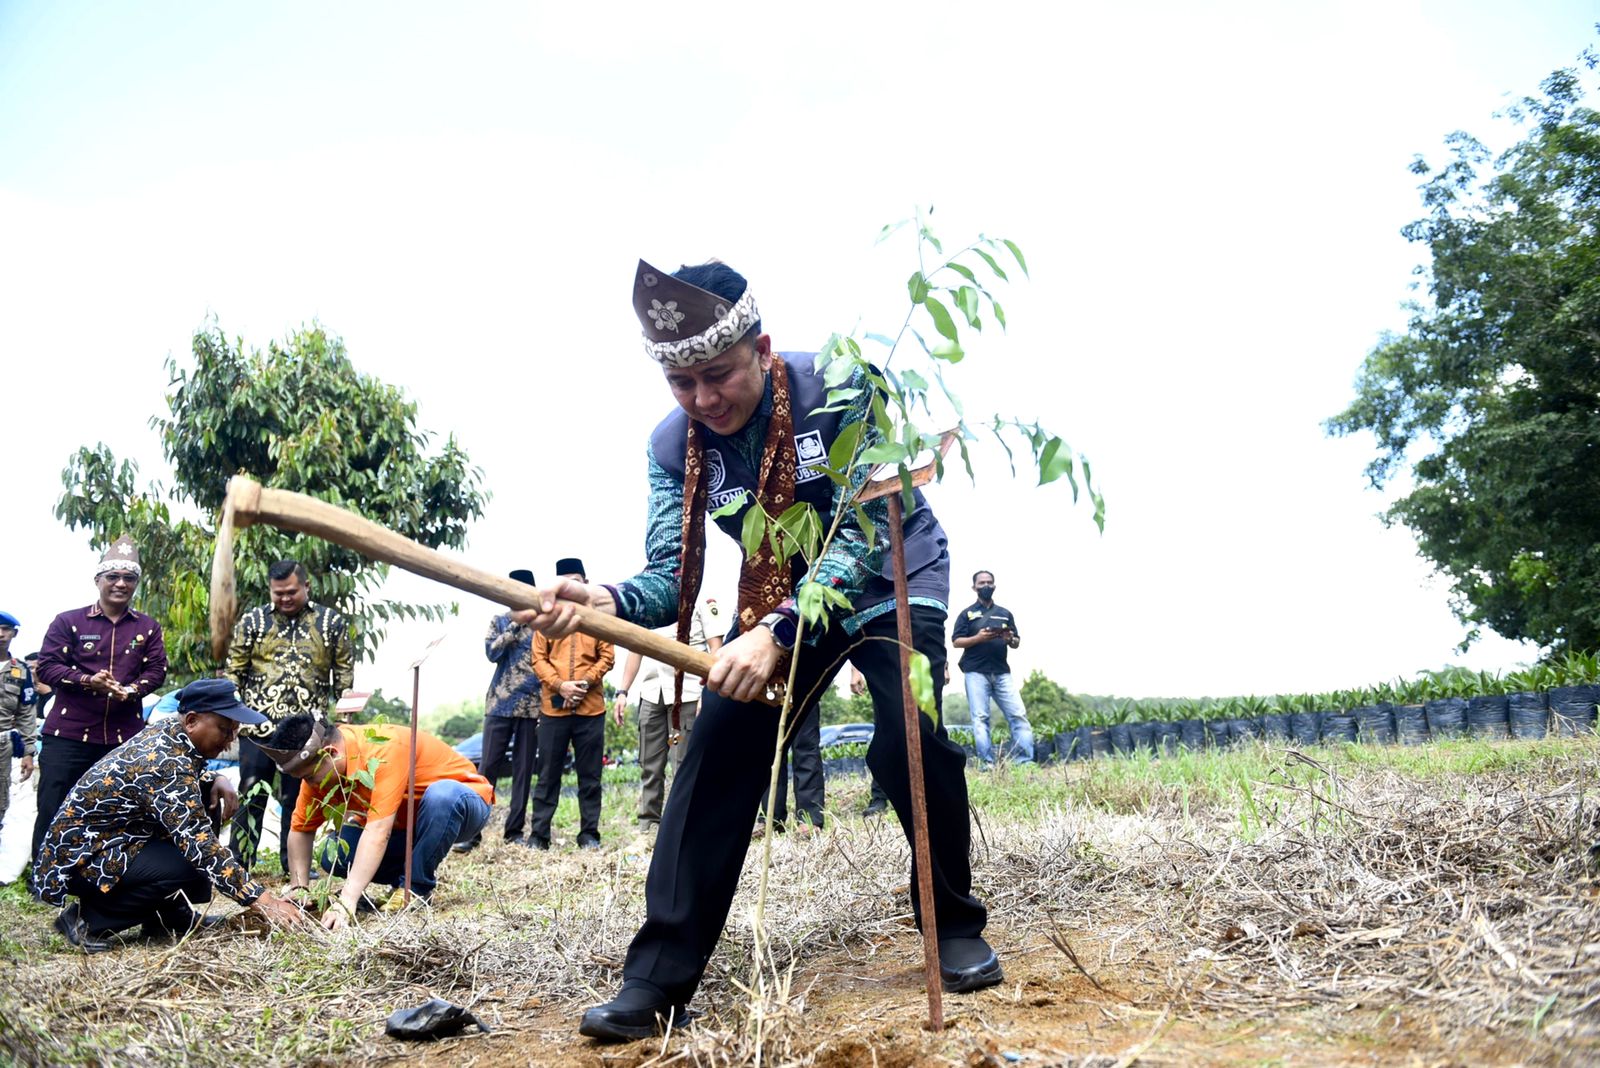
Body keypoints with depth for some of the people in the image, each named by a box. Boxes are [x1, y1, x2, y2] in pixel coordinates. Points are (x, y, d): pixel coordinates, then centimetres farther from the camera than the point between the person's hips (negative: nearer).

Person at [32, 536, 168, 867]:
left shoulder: (148, 628, 10)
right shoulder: (68, 622, 3)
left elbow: (157, 671, 5)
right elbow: (46, 666, -4)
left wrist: (133, 690, -16)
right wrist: (87, 680, -20)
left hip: (125, 737, 2)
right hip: (68, 734, -2)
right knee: (52, 809, -1)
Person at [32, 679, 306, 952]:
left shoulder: (169, 732, -1)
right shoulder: (165, 764, -28)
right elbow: (198, 843, -33)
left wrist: (217, 780, -2)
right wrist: (261, 899, -34)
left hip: (108, 836, 10)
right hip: (80, 857, -10)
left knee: (207, 800, 4)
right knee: (191, 866, -27)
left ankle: (169, 914, 8)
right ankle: (87, 919, -7)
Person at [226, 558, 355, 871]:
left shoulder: (332, 623, 3)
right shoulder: (253, 620, 4)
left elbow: (344, 676, 7)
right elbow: (233, 672, 6)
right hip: (258, 727, 0)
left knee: (298, 798, 8)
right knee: (251, 797, 6)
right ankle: (239, 863, 15)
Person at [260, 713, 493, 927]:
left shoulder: (384, 750, -34)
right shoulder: (320, 766, -11)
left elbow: (378, 830, -40)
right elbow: (300, 828, -2)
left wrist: (347, 901, -43)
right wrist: (299, 888, -13)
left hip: (461, 804, -6)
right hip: (405, 824, 6)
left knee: (441, 795, -39)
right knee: (332, 857, -14)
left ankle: (417, 887, -17)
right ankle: (408, 875, 7)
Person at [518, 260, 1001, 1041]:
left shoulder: (841, 385, -27)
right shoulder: (672, 444, -13)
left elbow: (864, 534, -32)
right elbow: (671, 573, -18)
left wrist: (777, 633, -45)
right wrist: (608, 600, -42)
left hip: (892, 581, -3)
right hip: (780, 595, 4)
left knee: (910, 744, -22)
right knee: (717, 753, -11)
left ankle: (954, 926, 5)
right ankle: (659, 979, -4)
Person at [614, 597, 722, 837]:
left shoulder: (702, 602, 2)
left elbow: (715, 649, -4)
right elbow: (636, 650, 20)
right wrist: (623, 692, 11)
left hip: (688, 694, -5)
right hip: (651, 694, 5)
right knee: (649, 766, 6)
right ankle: (647, 826, 13)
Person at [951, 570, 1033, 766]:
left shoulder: (1005, 614, 19)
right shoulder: (967, 614, 9)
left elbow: (1016, 643, 18)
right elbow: (956, 641, 2)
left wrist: (1011, 639, -6)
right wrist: (978, 638, -15)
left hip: (1002, 673, 3)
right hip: (976, 673, -3)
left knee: (1019, 715, -6)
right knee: (980, 718, -6)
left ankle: (1025, 762, -6)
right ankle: (987, 763, -7)